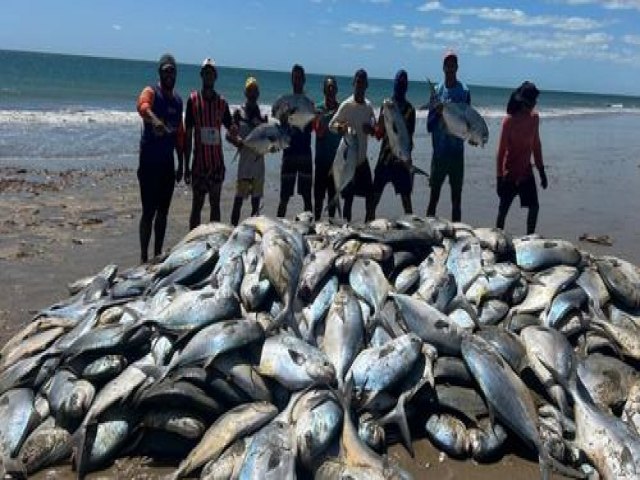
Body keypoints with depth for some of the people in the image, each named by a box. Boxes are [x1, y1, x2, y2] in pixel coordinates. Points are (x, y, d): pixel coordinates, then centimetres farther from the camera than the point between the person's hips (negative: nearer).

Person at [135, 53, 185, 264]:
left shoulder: (178, 100, 13)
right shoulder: (151, 92, -7)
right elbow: (142, 106, -32)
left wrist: (181, 164, 17)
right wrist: (155, 120, -55)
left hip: (168, 163, 6)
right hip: (149, 161, -6)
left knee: (163, 211, 11)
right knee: (149, 212, -5)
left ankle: (158, 255, 21)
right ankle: (144, 258, 2)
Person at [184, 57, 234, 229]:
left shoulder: (222, 102, 6)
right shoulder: (193, 99, -2)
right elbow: (188, 134, -1)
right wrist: (186, 166, -3)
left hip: (217, 161, 3)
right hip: (199, 161, -3)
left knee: (215, 204, 8)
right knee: (197, 204, 1)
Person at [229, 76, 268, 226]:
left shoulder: (262, 115, 14)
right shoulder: (239, 112, 3)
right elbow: (229, 135, 1)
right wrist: (238, 141, -19)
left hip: (259, 159, 4)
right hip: (245, 159, -4)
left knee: (256, 196, 9)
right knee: (239, 195, -10)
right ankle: (234, 225, -7)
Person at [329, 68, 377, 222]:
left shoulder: (369, 106, 8)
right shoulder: (346, 105, -9)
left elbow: (374, 127, 17)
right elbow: (331, 125, -7)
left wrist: (371, 129, -7)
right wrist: (340, 128, -29)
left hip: (363, 157, 6)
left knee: (370, 194, 7)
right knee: (348, 197, -1)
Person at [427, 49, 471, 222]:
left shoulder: (464, 91, 0)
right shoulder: (437, 90, 5)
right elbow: (429, 125, 4)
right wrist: (437, 113, -15)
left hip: (457, 151, -1)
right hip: (439, 151, 1)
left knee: (456, 196, 5)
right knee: (434, 194, 5)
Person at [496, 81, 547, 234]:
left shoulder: (534, 118, 1)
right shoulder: (509, 120, -15)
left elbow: (536, 145, 12)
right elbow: (501, 150, -13)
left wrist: (541, 171, 13)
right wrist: (499, 177, -15)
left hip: (526, 171, 6)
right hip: (510, 173, -6)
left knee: (534, 207, 7)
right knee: (503, 210, 1)